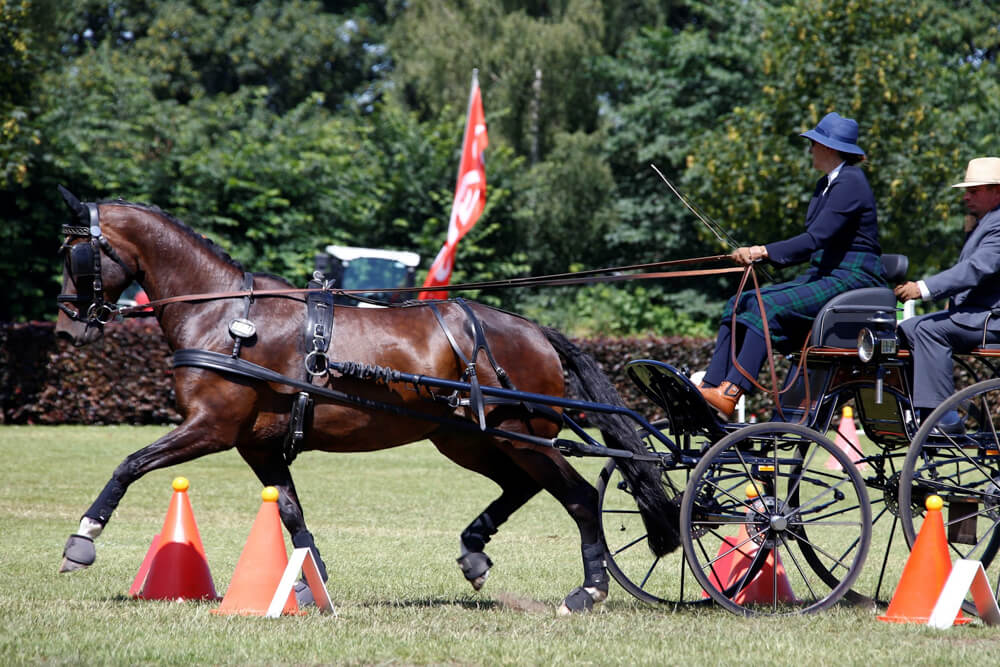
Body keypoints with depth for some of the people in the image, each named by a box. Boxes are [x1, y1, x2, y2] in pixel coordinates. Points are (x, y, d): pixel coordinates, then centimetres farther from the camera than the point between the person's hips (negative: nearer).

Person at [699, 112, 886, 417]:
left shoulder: (850, 182, -14)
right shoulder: (826, 185, 17)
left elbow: (816, 238, -23)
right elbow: (814, 246, 16)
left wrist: (766, 251, -26)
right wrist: (762, 255, 3)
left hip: (852, 280, -10)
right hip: (823, 277, 10)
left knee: (769, 307, -27)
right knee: (741, 303, -3)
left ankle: (730, 394, -32)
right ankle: (710, 386, -10)